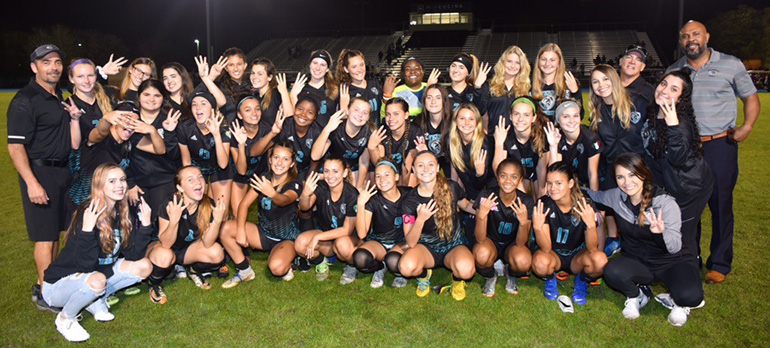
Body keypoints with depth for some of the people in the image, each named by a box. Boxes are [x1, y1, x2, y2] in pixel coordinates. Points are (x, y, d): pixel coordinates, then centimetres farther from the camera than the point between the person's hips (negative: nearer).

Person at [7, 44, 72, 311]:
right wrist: (32, 183, -23)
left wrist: (73, 117, 13)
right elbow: (15, 146, -18)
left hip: (61, 171, 8)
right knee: (45, 236, -3)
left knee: (56, 232, 13)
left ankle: (46, 283, 25)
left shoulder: (59, 97, 14)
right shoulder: (24, 101, -12)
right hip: (39, 172, -8)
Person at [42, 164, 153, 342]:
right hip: (59, 282, -6)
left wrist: (145, 224, -17)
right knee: (97, 281, -37)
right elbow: (85, 265, -30)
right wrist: (87, 230, -42)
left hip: (100, 271, 6)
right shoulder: (88, 213, -26)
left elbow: (133, 255, -9)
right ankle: (65, 319, -5)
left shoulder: (124, 214, -6)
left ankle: (96, 299, 6)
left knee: (144, 266, -8)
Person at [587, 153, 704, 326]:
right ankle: (637, 295, 5)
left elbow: (675, 247, -25)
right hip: (638, 260, 3)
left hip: (673, 261, -3)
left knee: (690, 297, -34)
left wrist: (661, 232, -44)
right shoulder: (617, 196, -9)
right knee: (611, 272, -31)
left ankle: (679, 303, 8)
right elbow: (595, 195, 16)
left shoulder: (666, 203, -22)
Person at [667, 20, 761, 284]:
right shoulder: (673, 71, 9)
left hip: (720, 146, -2)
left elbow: (751, 97, 7)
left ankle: (720, 264, 14)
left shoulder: (731, 65, 2)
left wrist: (747, 126, -10)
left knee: (720, 204, 1)